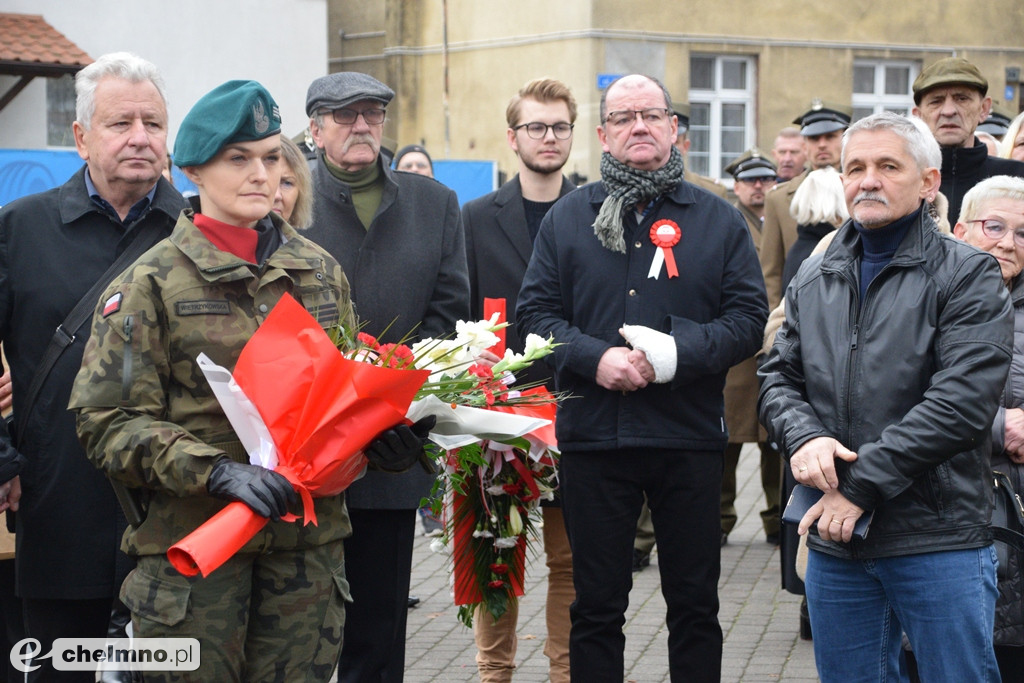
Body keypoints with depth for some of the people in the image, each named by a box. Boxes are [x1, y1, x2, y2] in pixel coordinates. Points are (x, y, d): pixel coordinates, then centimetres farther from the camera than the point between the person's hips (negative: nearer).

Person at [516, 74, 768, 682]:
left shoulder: (718, 220, 6)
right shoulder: (567, 218, 9)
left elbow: (748, 318, -1)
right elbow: (536, 313, 3)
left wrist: (678, 353, -17)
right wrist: (595, 357, -15)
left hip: (690, 440, 0)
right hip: (593, 436, 0)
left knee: (695, 604, 8)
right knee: (596, 607, 8)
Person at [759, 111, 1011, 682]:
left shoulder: (968, 275, -5)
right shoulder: (814, 281, 13)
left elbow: (961, 400, -15)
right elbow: (779, 377, 13)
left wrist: (860, 485, -17)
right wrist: (803, 436, -11)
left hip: (938, 544, -5)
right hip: (835, 538, 5)